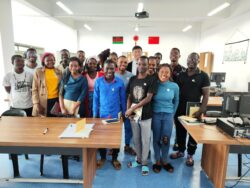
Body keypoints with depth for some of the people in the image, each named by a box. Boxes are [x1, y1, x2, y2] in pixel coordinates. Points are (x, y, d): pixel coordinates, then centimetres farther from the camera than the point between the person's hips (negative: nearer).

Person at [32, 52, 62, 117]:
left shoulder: (59, 72, 7)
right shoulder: (38, 71, 1)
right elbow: (34, 89, -1)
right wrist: (36, 104, -9)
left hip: (56, 100, 2)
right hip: (43, 102, -2)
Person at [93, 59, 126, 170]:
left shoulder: (120, 82, -8)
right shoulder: (98, 81, -6)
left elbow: (123, 99, 0)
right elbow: (96, 99, -1)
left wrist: (124, 113, 3)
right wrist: (95, 114, 0)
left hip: (116, 114, 0)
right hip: (102, 114, 1)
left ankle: (114, 158, 33)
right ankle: (102, 157, 36)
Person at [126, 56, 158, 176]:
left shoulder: (151, 80, -7)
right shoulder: (132, 79, 6)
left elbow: (148, 98, -15)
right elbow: (129, 97, 7)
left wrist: (132, 108, -17)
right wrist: (128, 110, -7)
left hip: (145, 115, -4)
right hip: (133, 115, 4)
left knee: (145, 140, 8)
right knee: (136, 139, 16)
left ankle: (144, 163, 26)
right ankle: (138, 159, 35)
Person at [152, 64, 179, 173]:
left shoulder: (174, 86, -5)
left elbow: (176, 101, 9)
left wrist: (173, 114, 11)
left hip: (168, 116, 1)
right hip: (156, 115, -1)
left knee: (166, 140, 8)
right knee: (156, 139, 9)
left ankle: (165, 161, 29)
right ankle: (157, 161, 27)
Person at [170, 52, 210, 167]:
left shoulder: (203, 76, -5)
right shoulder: (181, 75, 6)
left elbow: (206, 95, -8)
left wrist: (201, 110, -18)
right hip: (180, 109, 4)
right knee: (180, 132, 14)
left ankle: (190, 155, 28)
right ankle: (180, 151, 34)